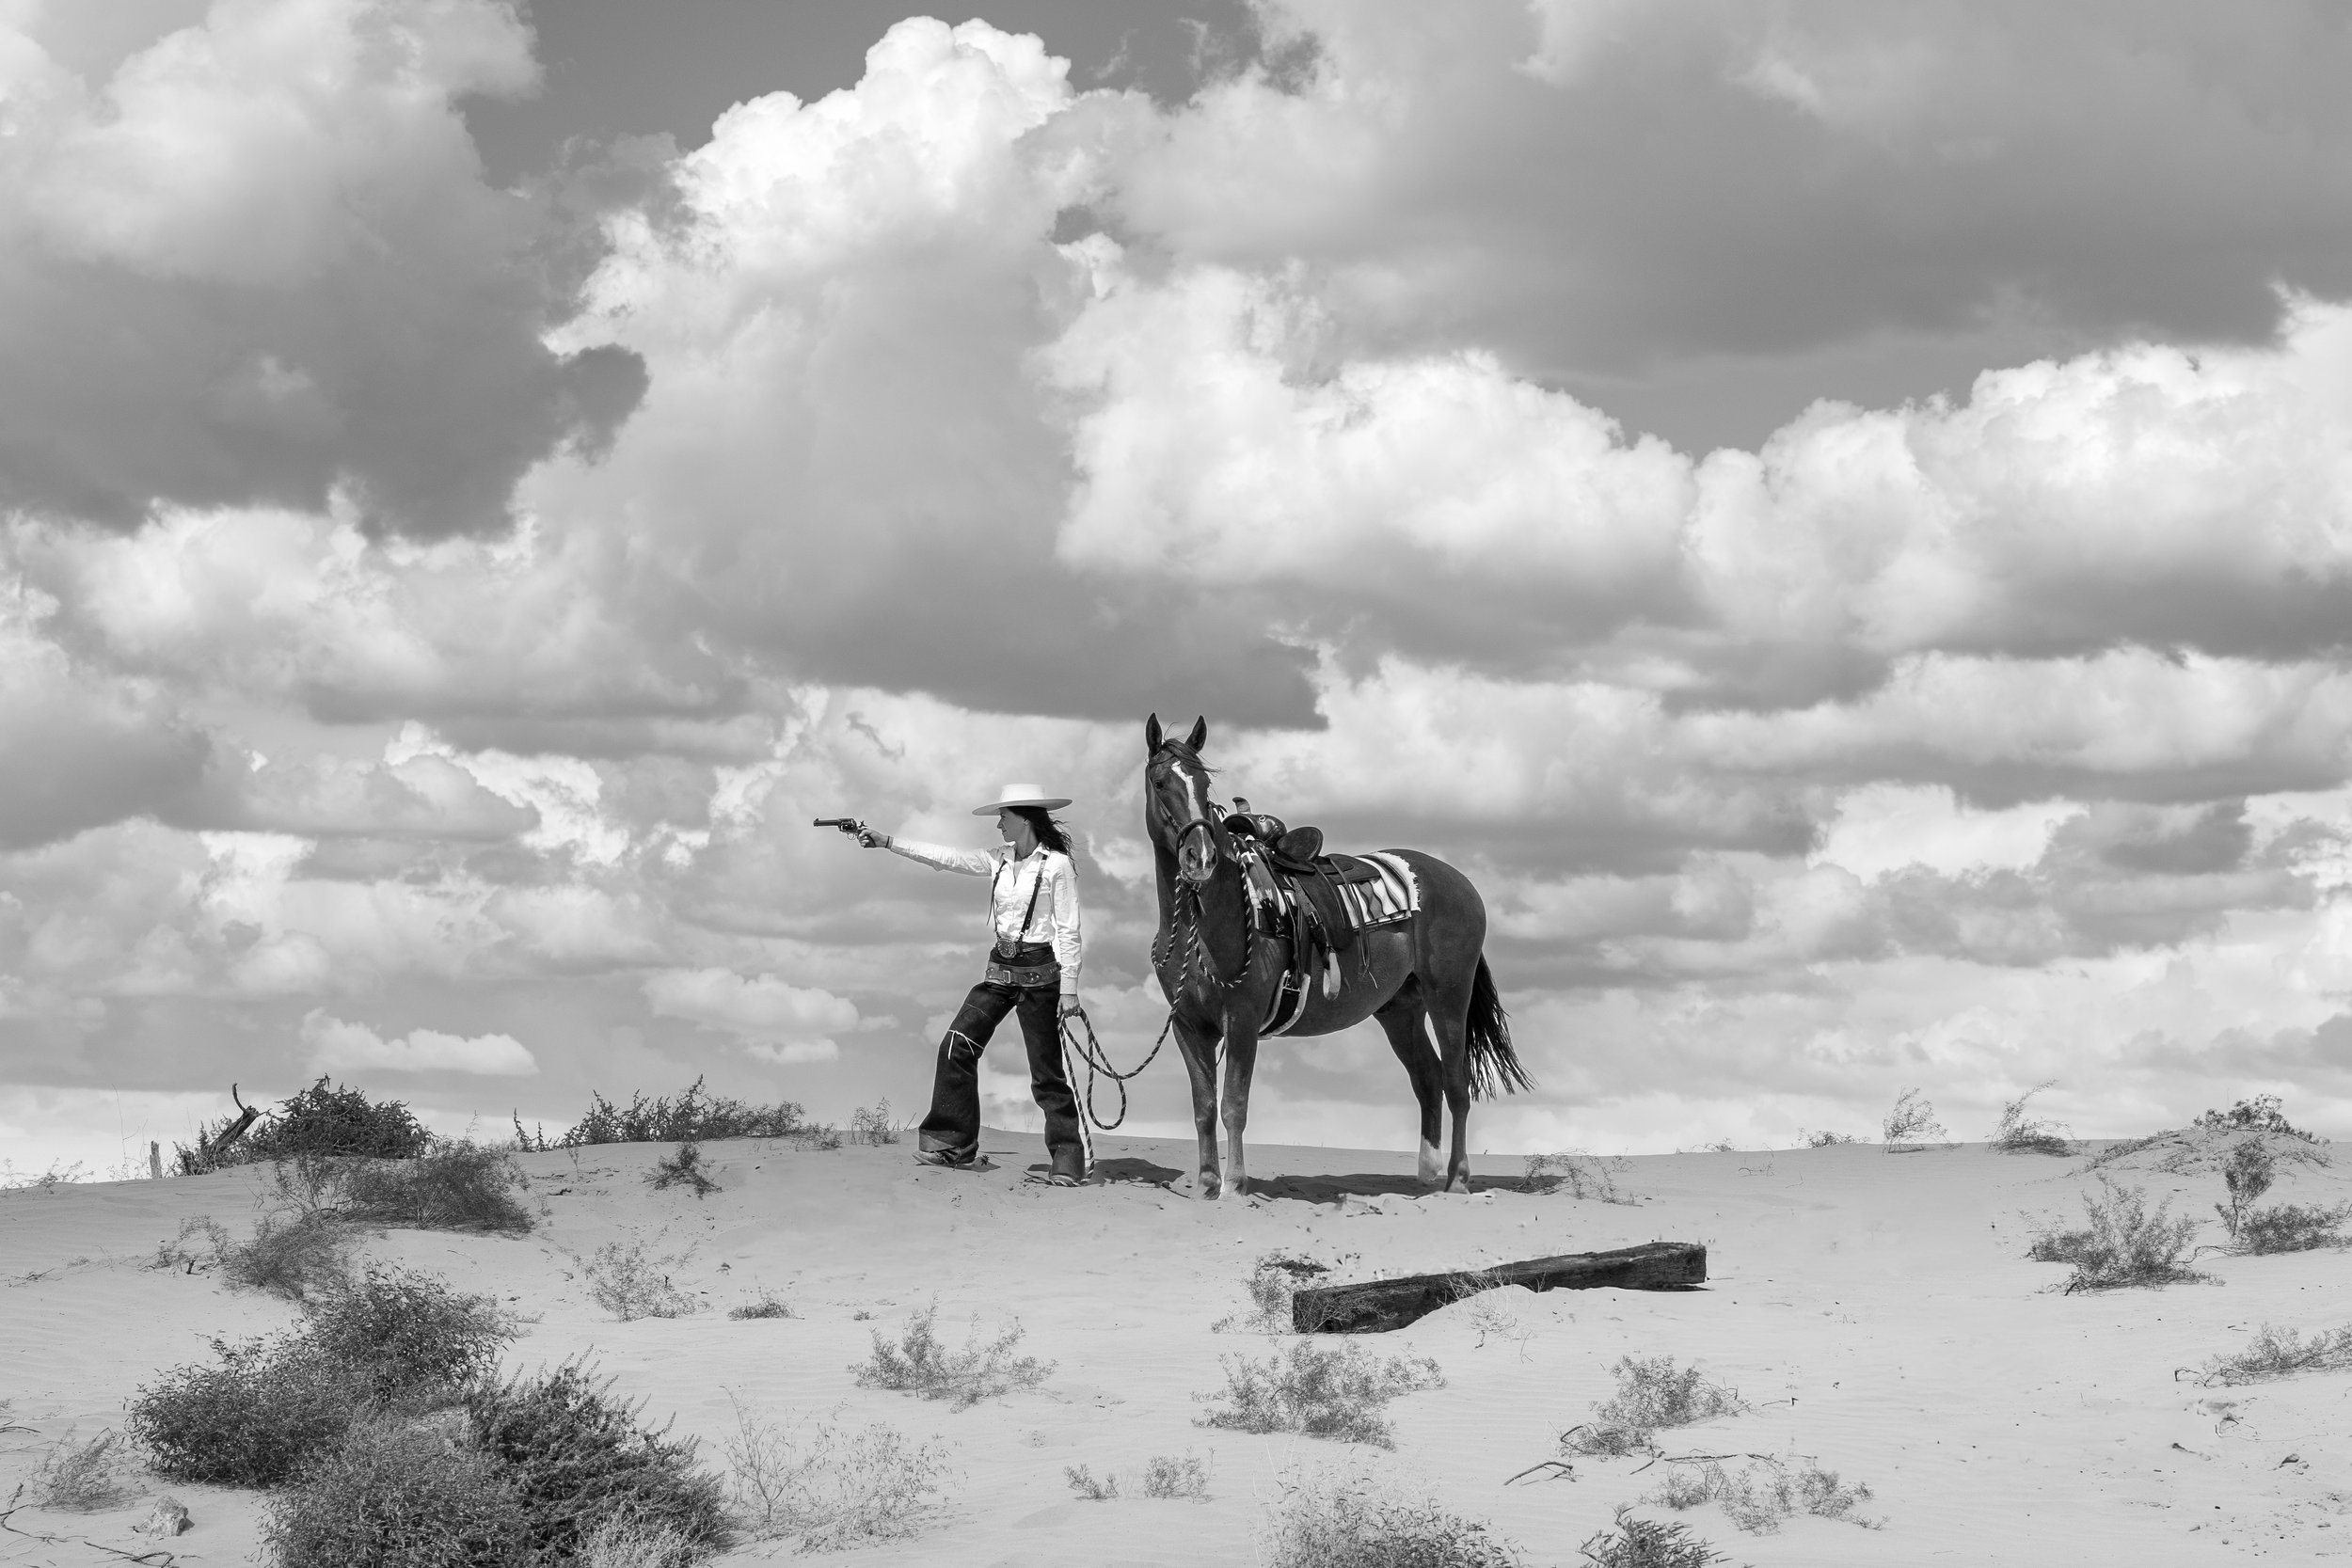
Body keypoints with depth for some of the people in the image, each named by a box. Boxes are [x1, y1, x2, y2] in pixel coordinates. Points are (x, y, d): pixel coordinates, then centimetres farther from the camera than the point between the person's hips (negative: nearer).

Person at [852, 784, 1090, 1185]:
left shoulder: (1056, 865, -9)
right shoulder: (1000, 861, 10)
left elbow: (1068, 932, -11)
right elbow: (944, 857, 9)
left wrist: (1069, 987, -15)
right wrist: (886, 842, 6)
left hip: (1039, 971, -7)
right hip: (1001, 968, 7)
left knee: (1046, 1070, -4)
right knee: (957, 1046, -2)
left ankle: (1069, 1160, 2)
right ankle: (951, 1143, 4)